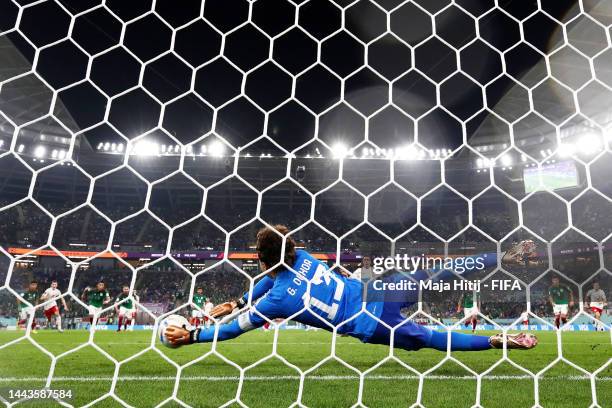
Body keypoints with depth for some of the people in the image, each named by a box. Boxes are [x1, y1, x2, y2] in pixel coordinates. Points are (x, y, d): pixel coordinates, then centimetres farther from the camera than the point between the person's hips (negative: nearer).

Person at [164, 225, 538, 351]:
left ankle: (499, 341, 7)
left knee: (435, 340, 8)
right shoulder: (300, 257, 3)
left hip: (373, 326, -5)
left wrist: (189, 336, 7)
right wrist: (237, 303, 27)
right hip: (377, 290, 5)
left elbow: (233, 329, -2)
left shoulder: (277, 300, -12)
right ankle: (504, 258, 19)